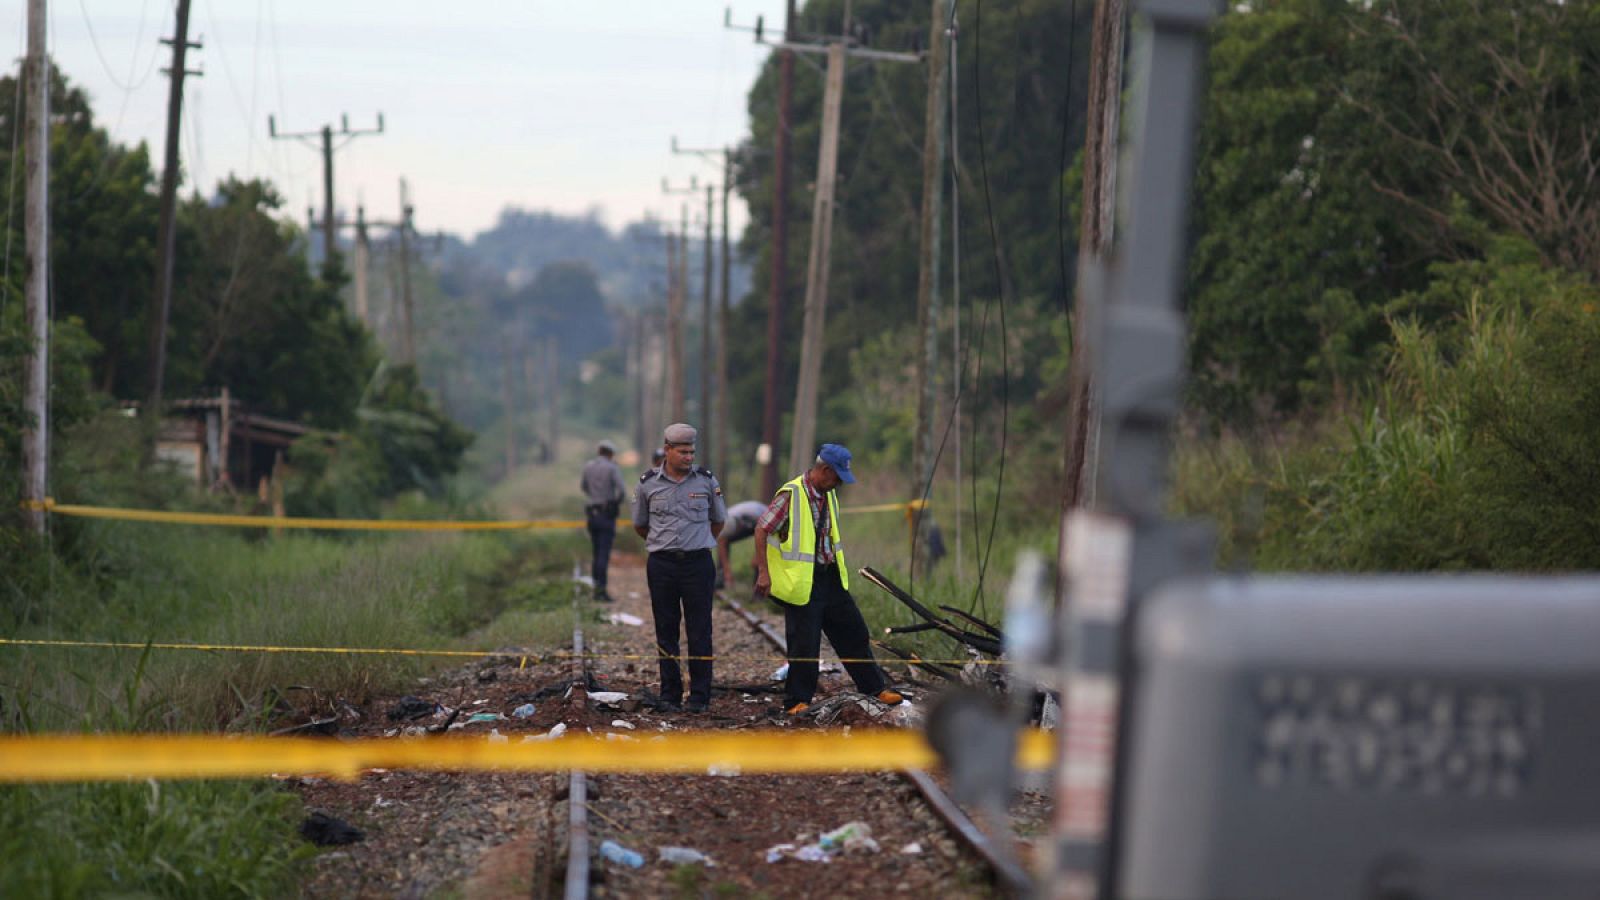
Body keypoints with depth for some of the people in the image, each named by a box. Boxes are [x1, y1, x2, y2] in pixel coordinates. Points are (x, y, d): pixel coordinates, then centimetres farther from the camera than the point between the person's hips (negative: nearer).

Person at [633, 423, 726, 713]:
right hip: (661, 565, 1)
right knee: (666, 632, 5)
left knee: (699, 632, -2)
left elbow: (718, 521, 16)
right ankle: (670, 694, 11)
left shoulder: (707, 481, 2)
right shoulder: (648, 483, 1)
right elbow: (639, 524, 16)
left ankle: (700, 696, 3)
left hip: (698, 562, -1)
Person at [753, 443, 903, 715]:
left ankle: (875, 688, 22)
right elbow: (762, 529, -14)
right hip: (802, 582, -8)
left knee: (853, 633, 12)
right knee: (804, 643, -4)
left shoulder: (828, 496, 10)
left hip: (830, 577, 8)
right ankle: (797, 700, 7)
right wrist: (764, 571, -15)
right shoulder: (791, 495, -15)